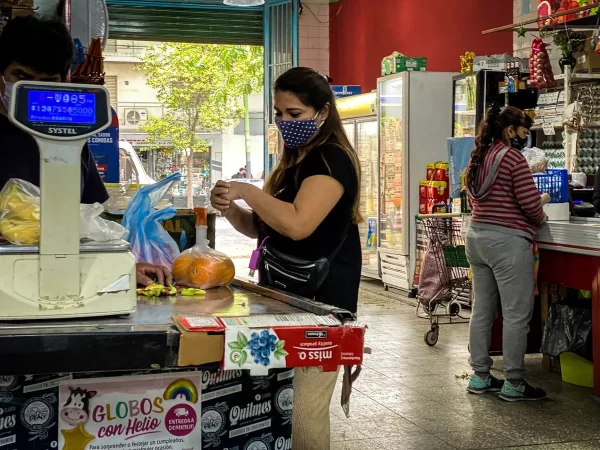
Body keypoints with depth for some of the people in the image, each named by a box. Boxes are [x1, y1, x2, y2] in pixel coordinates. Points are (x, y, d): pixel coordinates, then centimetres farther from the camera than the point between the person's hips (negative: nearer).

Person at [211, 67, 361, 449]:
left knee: (302, 413, -10)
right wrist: (231, 209, 1)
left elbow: (297, 224, -26)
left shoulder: (332, 159, -12)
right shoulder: (294, 161, 17)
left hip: (317, 303, -9)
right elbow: (262, 227, 21)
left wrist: (247, 191, -16)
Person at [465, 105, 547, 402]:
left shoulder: (477, 157, 13)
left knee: (482, 310, 13)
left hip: (476, 236, 9)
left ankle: (480, 377, 19)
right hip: (507, 241, -9)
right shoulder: (512, 157, -12)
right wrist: (540, 219, 5)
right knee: (517, 313, -2)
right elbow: (530, 203, -14)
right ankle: (513, 384, 2)